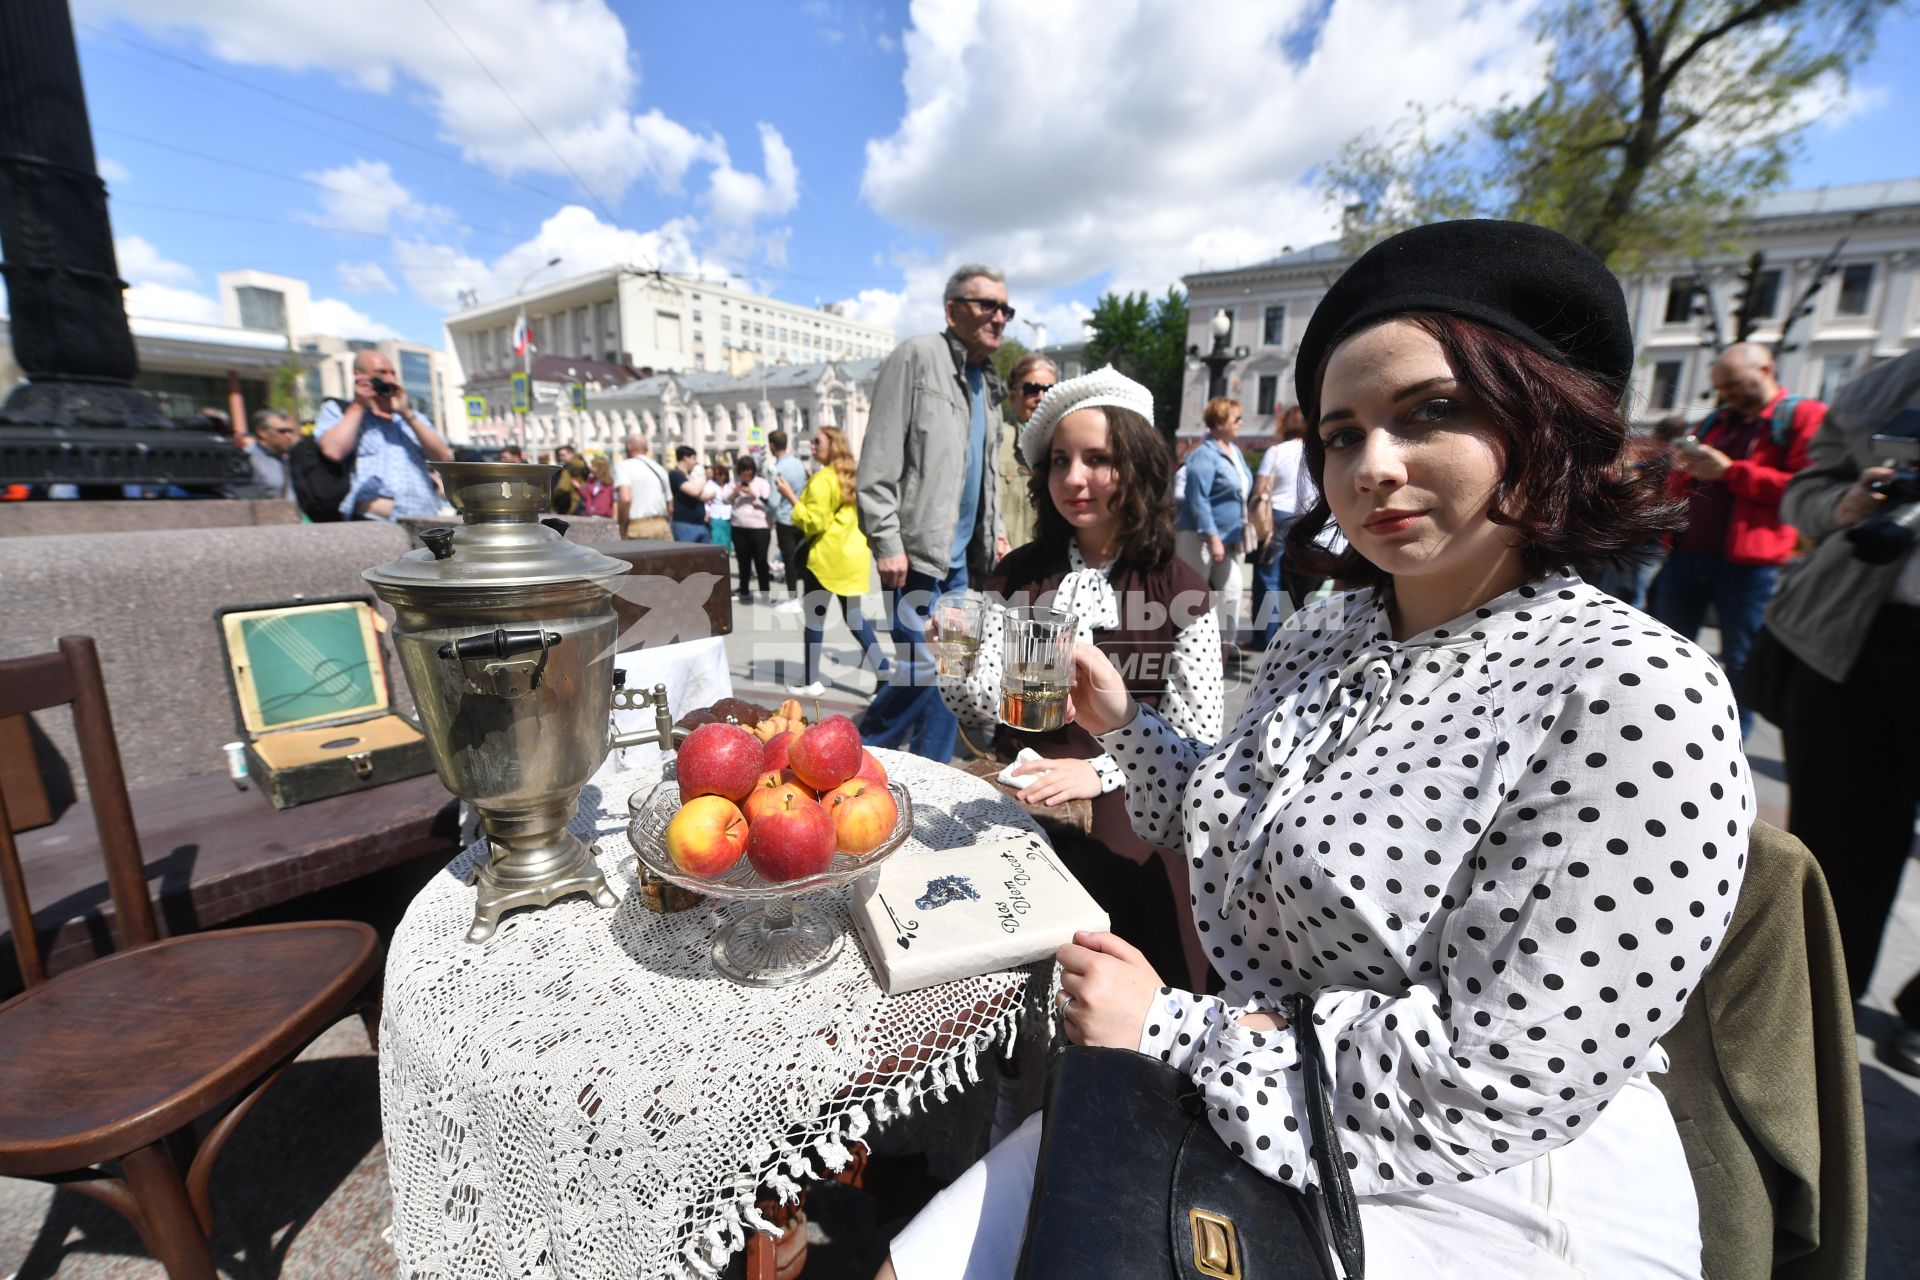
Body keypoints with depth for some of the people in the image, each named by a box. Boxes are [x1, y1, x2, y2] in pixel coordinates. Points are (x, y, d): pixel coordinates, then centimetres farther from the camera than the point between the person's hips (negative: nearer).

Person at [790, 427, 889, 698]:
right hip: (853, 555, 8)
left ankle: (811, 682, 10)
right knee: (854, 616, 13)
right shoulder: (852, 476, 14)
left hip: (826, 557, -8)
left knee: (814, 618, 3)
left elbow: (814, 523, -17)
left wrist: (793, 500, -11)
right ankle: (883, 671, 6)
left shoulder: (822, 480, -13)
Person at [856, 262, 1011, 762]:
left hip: (960, 556, 8)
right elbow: (879, 461, -12)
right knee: (921, 672, -8)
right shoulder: (918, 356, -5)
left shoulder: (987, 383, 19)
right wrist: (887, 542, -18)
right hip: (917, 551, -8)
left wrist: (994, 531, 14)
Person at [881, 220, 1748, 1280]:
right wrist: (1122, 723, -1)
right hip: (1236, 1111, 6)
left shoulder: (1639, 701, -22)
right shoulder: (1320, 635, -1)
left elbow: (1490, 1091, -23)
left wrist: (1170, 1026, -18)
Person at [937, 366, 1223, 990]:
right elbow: (985, 714, 1)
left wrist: (1099, 772, -17)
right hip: (1018, 799, 2)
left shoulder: (1181, 592, 0)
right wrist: (954, 671, -20)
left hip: (1130, 818, -1)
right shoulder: (1018, 575, 6)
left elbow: (1197, 735, -3)